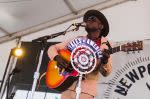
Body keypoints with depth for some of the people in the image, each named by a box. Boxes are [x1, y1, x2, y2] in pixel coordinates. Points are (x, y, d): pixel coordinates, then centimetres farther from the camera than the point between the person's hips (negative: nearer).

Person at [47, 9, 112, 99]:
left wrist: (104, 61, -24)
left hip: (87, 89, -2)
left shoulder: (105, 45, -1)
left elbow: (106, 73, -4)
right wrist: (57, 57, -12)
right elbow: (53, 48, 9)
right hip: (67, 86, 3)